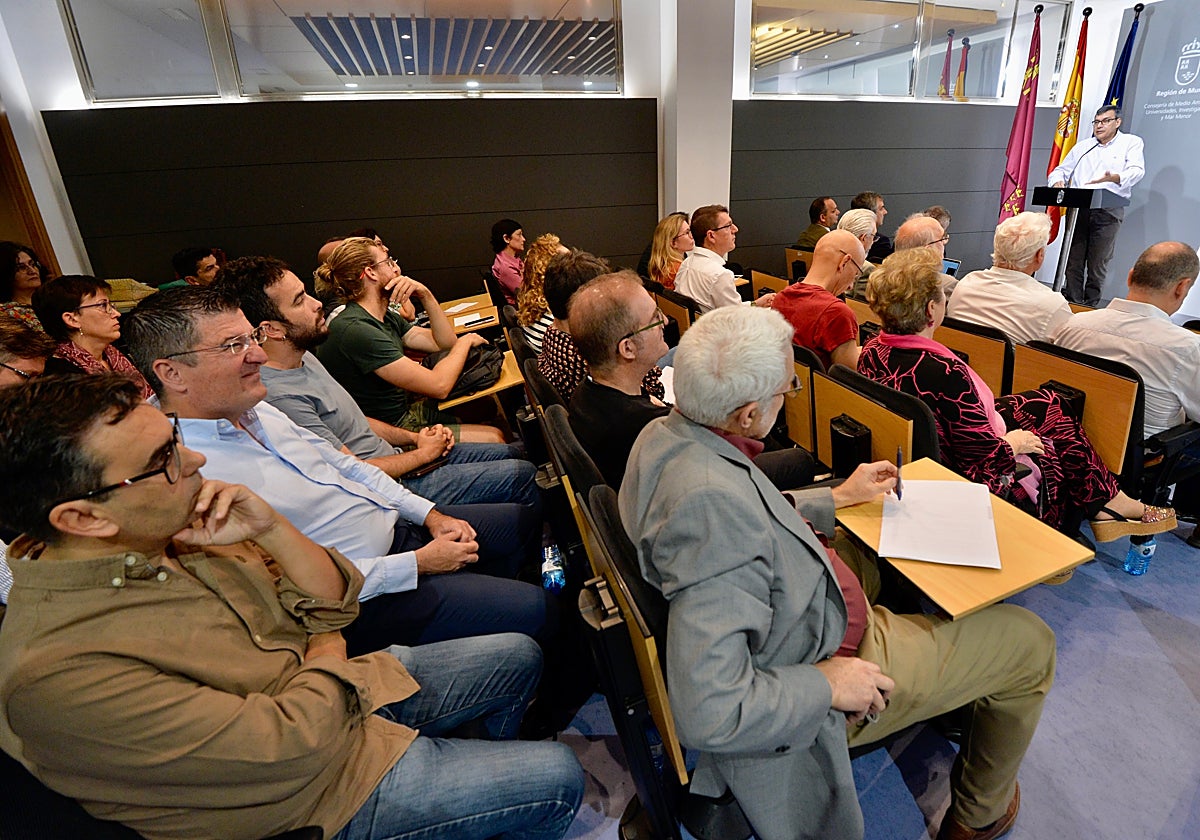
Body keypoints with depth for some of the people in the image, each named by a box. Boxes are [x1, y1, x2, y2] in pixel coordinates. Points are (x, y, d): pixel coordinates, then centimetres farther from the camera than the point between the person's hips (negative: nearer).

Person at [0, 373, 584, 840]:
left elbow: (333, 605, -5)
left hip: (347, 693, 7)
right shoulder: (59, 669, -32)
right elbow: (287, 745, -30)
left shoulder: (167, 534, -9)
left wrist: (271, 530, -23)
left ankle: (488, 768, 43)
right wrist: (328, 653, -10)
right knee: (557, 779, -2)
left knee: (518, 658, 16)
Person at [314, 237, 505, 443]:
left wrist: (425, 295, -5)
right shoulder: (355, 329, -25)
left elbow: (445, 342, 9)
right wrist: (465, 342, -8)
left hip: (406, 409, 10)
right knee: (494, 439, -10)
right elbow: (438, 385, -27)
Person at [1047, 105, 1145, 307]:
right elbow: (1060, 170, 21)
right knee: (1073, 261, -2)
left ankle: (1090, 307, 0)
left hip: (1107, 212, -3)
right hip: (1077, 210, 3)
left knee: (1098, 265, -4)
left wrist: (1113, 178, -27)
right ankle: (1072, 304, 2)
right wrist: (1057, 181, -5)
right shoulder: (1082, 147, 23)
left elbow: (1136, 171, -4)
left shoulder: (1132, 142, 10)